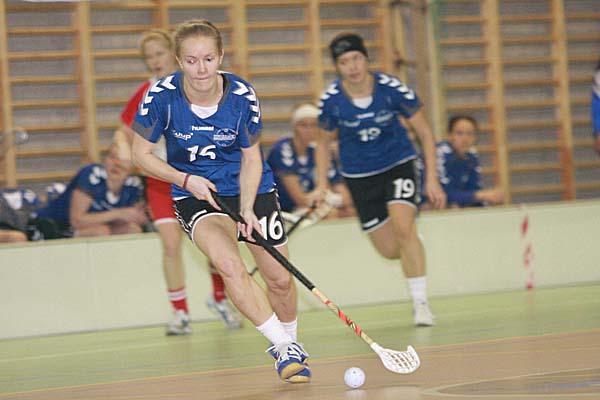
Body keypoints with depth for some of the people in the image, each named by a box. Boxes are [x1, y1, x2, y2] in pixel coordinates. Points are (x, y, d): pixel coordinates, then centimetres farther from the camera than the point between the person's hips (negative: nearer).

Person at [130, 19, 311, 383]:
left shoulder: (243, 96, -18)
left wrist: (247, 208, -21)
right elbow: (142, 153, -9)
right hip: (195, 193, -1)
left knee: (280, 279, 3)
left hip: (251, 189, 1)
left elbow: (251, 158, -7)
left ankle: (290, 345, 33)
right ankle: (285, 346, -17)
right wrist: (186, 180, -23)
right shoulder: (161, 97, -21)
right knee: (230, 266, -26)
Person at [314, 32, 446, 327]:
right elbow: (323, 142, 4)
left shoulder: (392, 88, -20)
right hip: (359, 175, 2)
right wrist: (322, 185, -3)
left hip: (398, 164, -2)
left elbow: (425, 133, -9)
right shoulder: (331, 99, -15)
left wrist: (432, 179, -14)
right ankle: (413, 254, 41)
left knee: (403, 227, -24)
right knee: (389, 251, 2)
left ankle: (420, 303, -14)